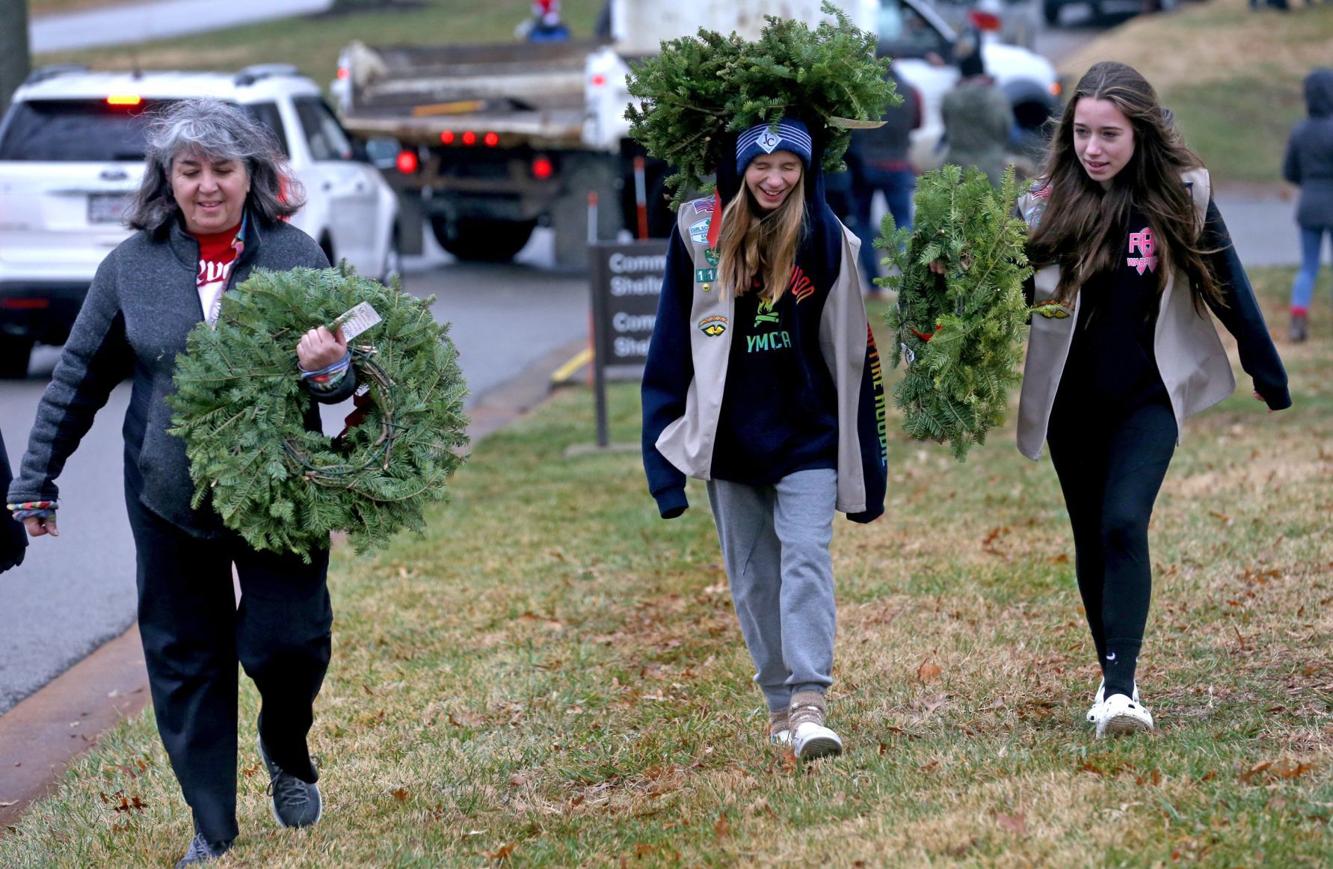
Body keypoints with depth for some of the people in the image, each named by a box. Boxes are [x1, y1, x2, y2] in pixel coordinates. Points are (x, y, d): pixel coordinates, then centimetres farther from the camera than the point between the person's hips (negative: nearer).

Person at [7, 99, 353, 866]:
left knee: (285, 641, -7)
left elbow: (347, 372, 2)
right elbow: (80, 379, 11)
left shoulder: (295, 255, -3)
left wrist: (327, 368, -22)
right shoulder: (132, 267, 1)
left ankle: (288, 752, 27)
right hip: (170, 500, 2)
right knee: (185, 662, 7)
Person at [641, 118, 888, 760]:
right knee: (751, 574, 8)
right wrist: (664, 445, 1)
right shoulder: (699, 231, 0)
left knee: (805, 559, -15)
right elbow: (673, 340, 5)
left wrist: (865, 461, 1)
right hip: (728, 436, 2)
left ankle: (810, 703, -20)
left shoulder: (828, 240, -2)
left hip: (807, 436, -2)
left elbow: (853, 352, 1)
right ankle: (779, 704, 18)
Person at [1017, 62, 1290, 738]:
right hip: (1070, 401, 2)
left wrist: (1270, 377, 9)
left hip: (1148, 396, -2)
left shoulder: (1181, 198, -7)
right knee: (1092, 539, 11)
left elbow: (1228, 289, 2)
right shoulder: (1045, 205, -7)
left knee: (1124, 524, -19)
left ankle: (1121, 688, -22)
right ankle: (1111, 678, 25)